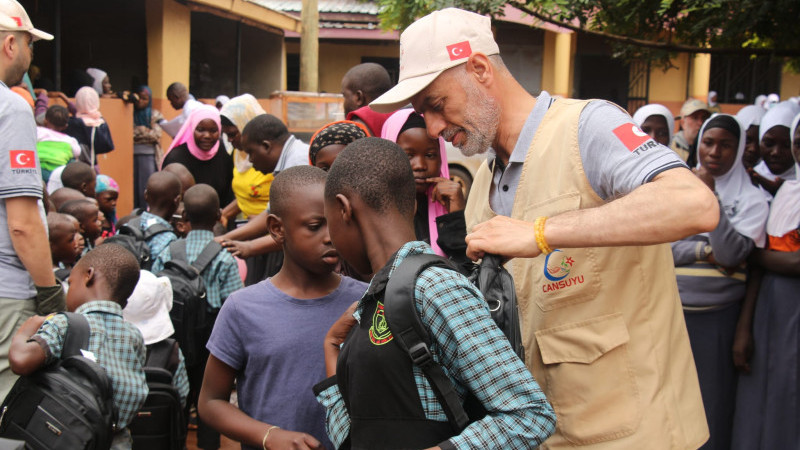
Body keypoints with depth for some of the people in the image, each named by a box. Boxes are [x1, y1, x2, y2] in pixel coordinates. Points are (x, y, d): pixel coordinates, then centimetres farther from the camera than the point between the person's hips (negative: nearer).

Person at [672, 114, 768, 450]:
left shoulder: (750, 199, 1)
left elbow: (731, 254, -12)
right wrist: (705, 251, -13)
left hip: (718, 317, -2)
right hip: (670, 310, 2)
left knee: (711, 403, 4)